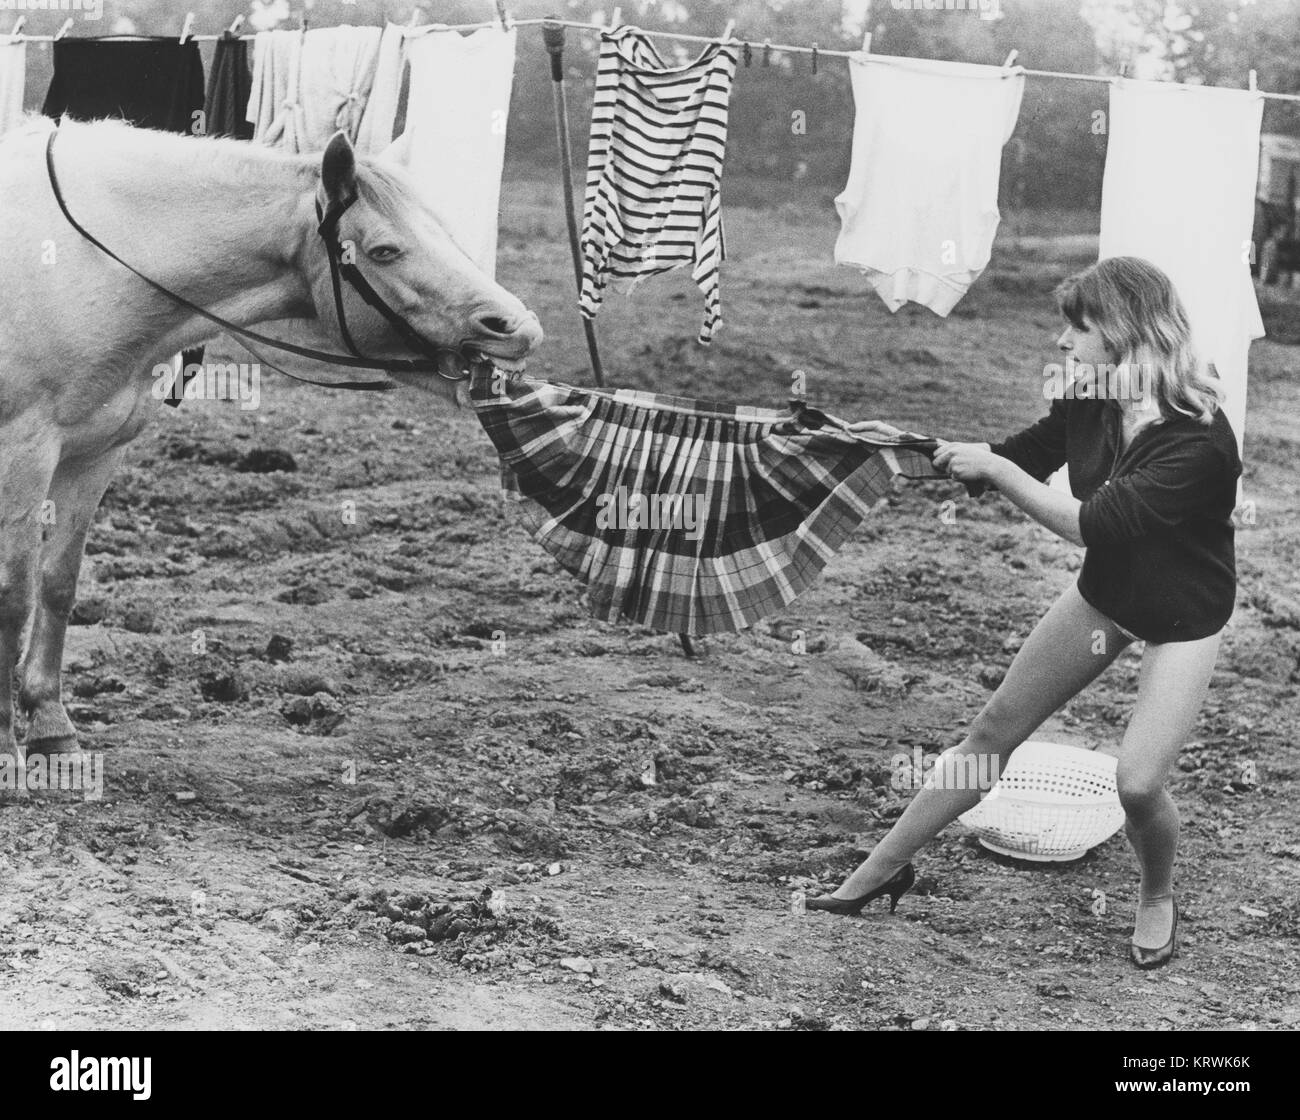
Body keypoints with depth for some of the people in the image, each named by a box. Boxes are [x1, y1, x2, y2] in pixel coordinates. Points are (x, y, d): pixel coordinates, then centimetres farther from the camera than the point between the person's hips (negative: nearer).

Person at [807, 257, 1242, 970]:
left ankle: (1157, 900, 16)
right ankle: (883, 868, 19)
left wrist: (993, 469, -31)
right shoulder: (1087, 403, -13)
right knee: (996, 727, 7)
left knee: (1138, 782, -17)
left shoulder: (1198, 440, -34)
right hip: (1104, 591, 6)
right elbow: (1021, 459, 4)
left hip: (1181, 620, -6)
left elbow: (1089, 524, -37)